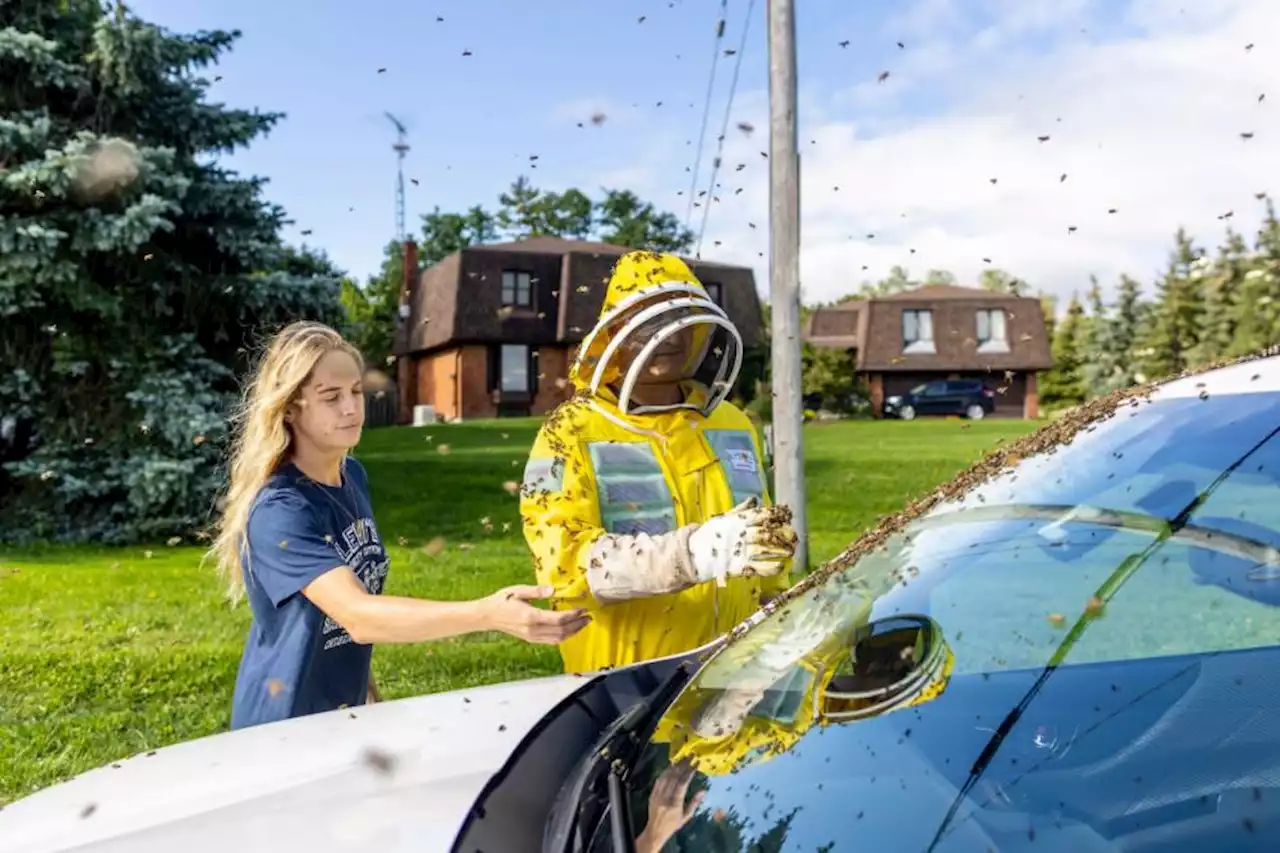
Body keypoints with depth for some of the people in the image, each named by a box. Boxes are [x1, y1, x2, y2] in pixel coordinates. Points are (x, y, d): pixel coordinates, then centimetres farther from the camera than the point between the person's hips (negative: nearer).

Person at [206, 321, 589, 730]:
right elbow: (359, 617, -37)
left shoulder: (354, 476, -2)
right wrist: (488, 614, -46)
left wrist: (362, 680, 11)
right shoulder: (278, 512, -26)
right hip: (284, 724, -6)